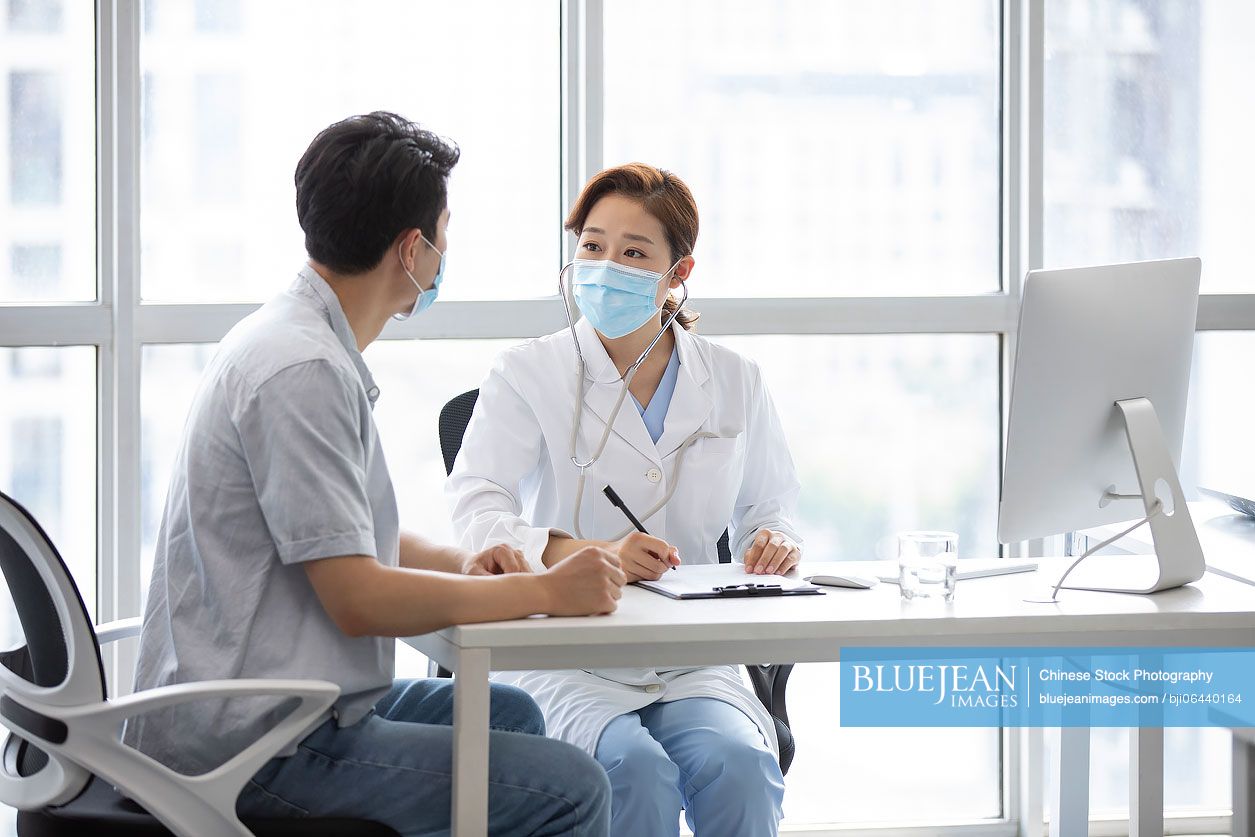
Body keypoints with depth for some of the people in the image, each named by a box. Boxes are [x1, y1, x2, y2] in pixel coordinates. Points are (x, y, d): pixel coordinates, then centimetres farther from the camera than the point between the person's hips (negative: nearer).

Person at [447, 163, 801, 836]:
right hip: (563, 654, -2)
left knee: (740, 767, -29)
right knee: (636, 771, -32)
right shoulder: (527, 374, 2)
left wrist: (774, 542, -5)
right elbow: (473, 512, -13)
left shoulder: (734, 382, 12)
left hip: (691, 661, 2)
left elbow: (765, 509, 22)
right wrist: (589, 553, -32)